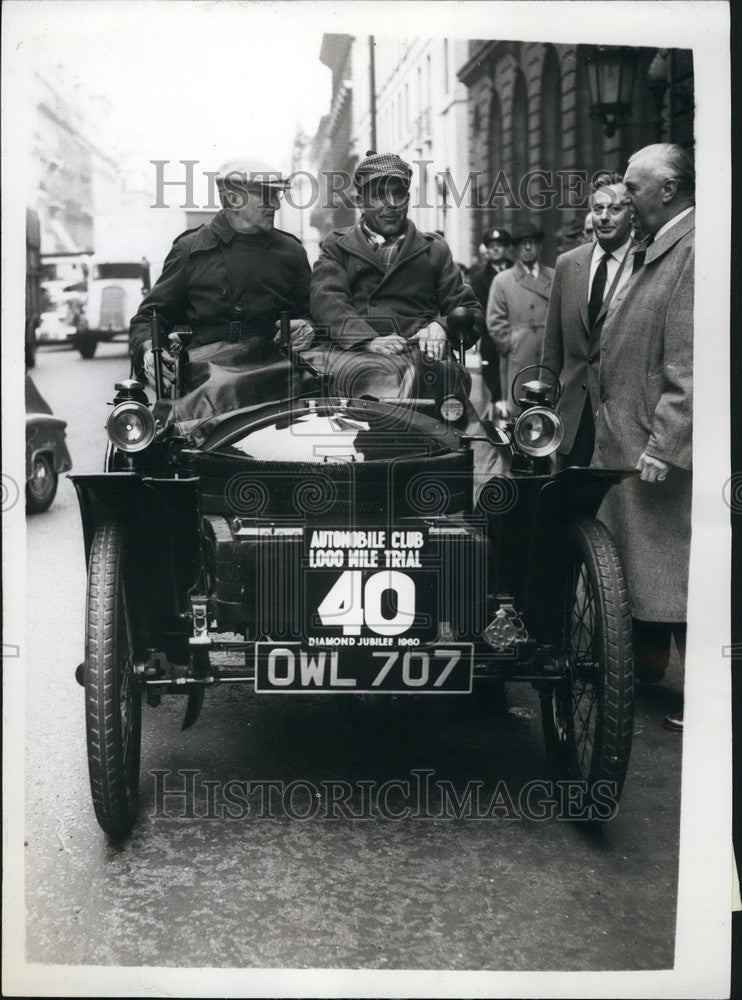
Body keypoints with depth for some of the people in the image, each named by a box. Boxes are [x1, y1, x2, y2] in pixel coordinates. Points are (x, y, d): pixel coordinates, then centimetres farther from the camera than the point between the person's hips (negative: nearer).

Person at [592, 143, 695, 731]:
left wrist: (663, 445, -23)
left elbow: (691, 363, -22)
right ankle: (645, 661, 33)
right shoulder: (654, 251, 15)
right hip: (622, 439, 9)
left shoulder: (697, 249, -15)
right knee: (632, 556, 18)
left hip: (659, 445, -9)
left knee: (675, 565, -3)